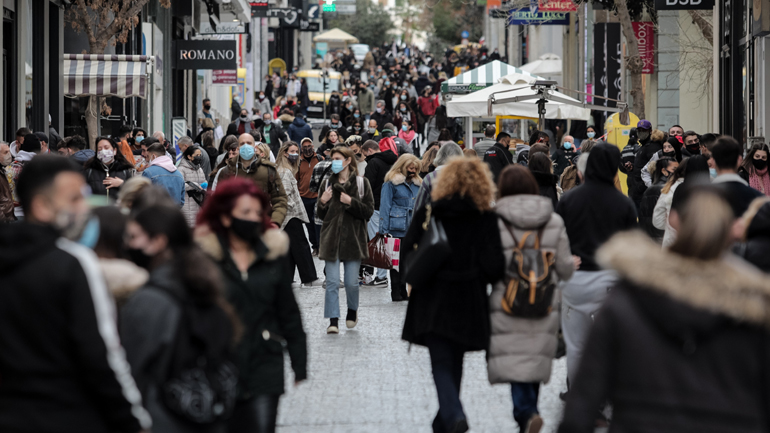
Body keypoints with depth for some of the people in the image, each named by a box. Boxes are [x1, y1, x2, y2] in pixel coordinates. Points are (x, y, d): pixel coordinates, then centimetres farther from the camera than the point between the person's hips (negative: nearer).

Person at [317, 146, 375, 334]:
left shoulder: (361, 183, 1)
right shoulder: (328, 184, 9)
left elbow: (369, 211, -3)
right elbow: (321, 215, 14)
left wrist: (351, 202, -15)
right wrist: (322, 202, -6)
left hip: (353, 238, -2)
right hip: (331, 238, 2)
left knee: (351, 282, 3)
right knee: (332, 282, -5)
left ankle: (352, 310, 30)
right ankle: (333, 321, -3)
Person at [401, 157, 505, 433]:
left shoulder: (427, 214, -3)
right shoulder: (486, 218, -5)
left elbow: (407, 254, -4)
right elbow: (493, 265, -11)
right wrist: (485, 279, 9)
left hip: (432, 299, -1)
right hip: (468, 301, 1)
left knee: (441, 363, 0)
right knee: (454, 362, 19)